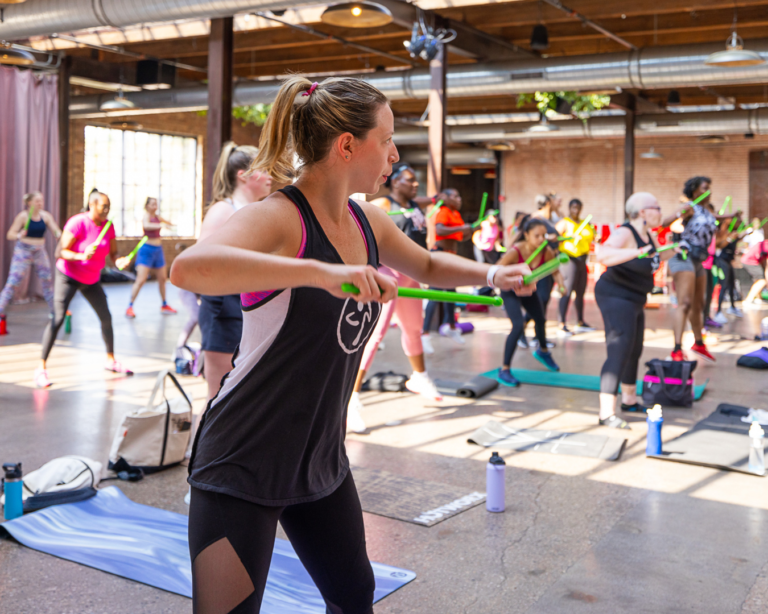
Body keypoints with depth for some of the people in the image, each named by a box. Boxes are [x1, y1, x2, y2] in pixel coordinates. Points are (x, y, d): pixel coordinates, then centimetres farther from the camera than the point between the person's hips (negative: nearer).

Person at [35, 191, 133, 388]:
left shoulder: (108, 226, -4)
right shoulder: (77, 223, -22)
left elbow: (113, 253, 0)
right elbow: (61, 252, -24)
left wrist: (119, 261, -24)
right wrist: (82, 256, -42)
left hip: (91, 279, 6)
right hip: (68, 276, -6)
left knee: (106, 318, 8)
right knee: (58, 318, -17)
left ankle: (111, 360, 28)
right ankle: (41, 368, -13)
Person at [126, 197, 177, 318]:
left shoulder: (156, 216, 9)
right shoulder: (146, 216, -14)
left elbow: (167, 223, 30)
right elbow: (146, 225, -38)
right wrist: (160, 225, -50)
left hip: (158, 250, 8)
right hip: (147, 250, -8)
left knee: (162, 279, 14)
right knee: (141, 280, -14)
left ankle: (164, 305, 27)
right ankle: (130, 307, -9)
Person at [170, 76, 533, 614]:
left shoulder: (369, 223, 3)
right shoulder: (280, 217, -21)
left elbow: (429, 266, 24)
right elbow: (188, 268, -42)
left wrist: (489, 275, 9)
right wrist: (323, 272, -48)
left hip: (322, 462, 8)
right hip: (242, 465, -8)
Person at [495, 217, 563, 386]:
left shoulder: (546, 252, -23)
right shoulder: (515, 251, -36)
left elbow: (556, 272, -8)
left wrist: (561, 285, -26)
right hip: (510, 291, -6)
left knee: (540, 320, 23)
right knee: (518, 326, -23)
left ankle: (543, 351, 56)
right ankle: (504, 370, -12)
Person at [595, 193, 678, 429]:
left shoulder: (646, 234, 8)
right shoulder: (625, 233, -21)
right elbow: (603, 255, -40)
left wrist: (672, 252, 24)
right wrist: (636, 252, -47)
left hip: (633, 300, 11)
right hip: (616, 296, -10)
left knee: (634, 352, 22)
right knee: (619, 353, -18)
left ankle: (629, 400, 40)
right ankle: (606, 413, -21)